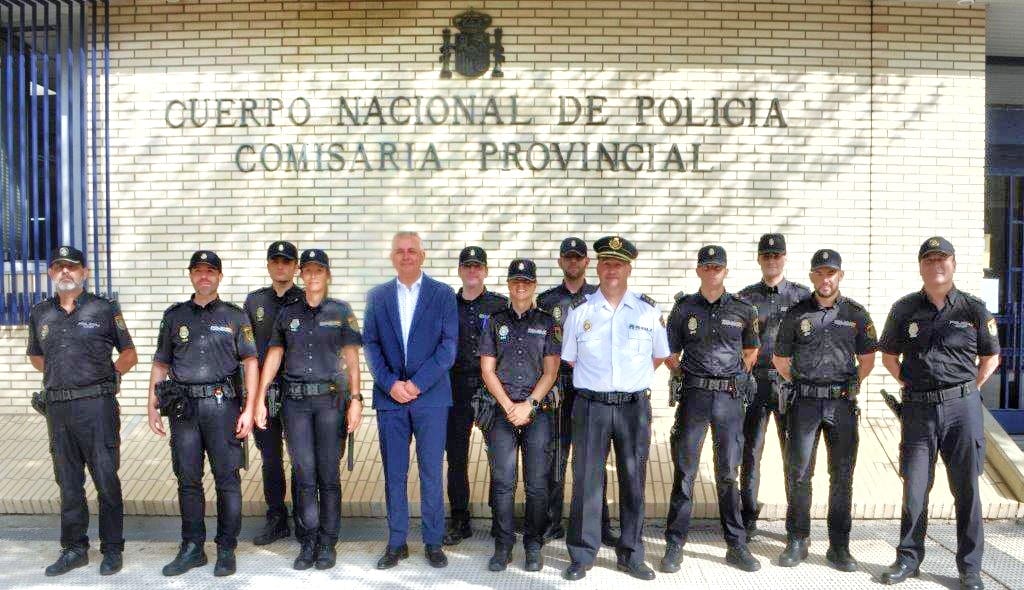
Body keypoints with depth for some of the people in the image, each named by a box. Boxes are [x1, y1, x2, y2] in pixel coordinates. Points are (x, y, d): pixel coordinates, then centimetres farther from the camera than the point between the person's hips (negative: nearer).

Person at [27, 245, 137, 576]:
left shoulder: (105, 309, -1)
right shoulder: (40, 314, 11)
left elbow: (129, 354, 6)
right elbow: (36, 357, 24)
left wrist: (107, 374, -4)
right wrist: (60, 376, 11)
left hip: (97, 404, -4)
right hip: (57, 408, 4)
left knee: (106, 480, 1)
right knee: (68, 482, 12)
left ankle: (112, 549, 13)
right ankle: (74, 549, 24)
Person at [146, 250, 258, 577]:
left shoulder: (234, 316, 5)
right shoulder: (174, 315, 13)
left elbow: (251, 362, 1)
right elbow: (160, 364, 14)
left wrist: (249, 408, -7)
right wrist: (153, 408, 7)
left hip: (222, 404, -2)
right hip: (183, 407, 3)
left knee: (227, 479, 1)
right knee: (188, 480, 9)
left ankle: (226, 550, 12)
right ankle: (192, 548, 21)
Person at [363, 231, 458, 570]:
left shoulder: (443, 295, 1)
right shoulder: (377, 296, 9)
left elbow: (448, 346, -5)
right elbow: (370, 345, 5)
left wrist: (416, 384, -12)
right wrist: (391, 384, -9)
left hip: (431, 395, -2)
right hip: (389, 396, 2)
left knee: (431, 472, 4)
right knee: (394, 474, 8)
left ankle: (433, 542, 16)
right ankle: (396, 543, 19)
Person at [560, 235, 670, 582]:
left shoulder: (648, 310, 2)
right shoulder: (579, 311, 1)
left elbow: (659, 355, 13)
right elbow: (569, 359, 10)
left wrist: (634, 379, 9)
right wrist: (595, 382, 7)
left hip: (635, 407, 1)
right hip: (591, 406, -1)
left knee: (633, 482, 9)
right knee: (586, 480, 3)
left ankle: (630, 555, 23)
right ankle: (582, 556, 16)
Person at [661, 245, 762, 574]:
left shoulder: (743, 310, 6)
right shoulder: (684, 309, 3)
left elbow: (751, 351, 19)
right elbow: (670, 355, 8)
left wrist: (737, 375, 10)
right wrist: (690, 375, 3)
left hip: (730, 397, 1)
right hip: (694, 395, -1)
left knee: (728, 472, 9)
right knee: (685, 470, 2)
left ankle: (737, 546, 19)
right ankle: (674, 545, 9)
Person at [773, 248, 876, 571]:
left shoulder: (856, 314, 4)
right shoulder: (796, 314, 3)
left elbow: (867, 360, 12)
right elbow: (780, 360, 11)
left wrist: (846, 386, 11)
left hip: (842, 402, 1)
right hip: (804, 402, 0)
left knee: (842, 476, 5)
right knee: (799, 473, 2)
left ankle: (839, 546, 15)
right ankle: (797, 542, 13)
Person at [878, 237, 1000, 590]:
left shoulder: (974, 309, 1)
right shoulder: (904, 310, 3)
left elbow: (991, 357, 11)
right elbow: (889, 356, 13)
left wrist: (969, 389, 3)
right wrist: (910, 385, 5)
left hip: (962, 408, -1)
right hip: (918, 409, 1)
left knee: (966, 489, 6)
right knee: (914, 487, 7)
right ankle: (908, 559, 19)